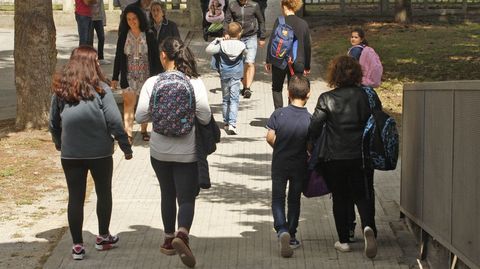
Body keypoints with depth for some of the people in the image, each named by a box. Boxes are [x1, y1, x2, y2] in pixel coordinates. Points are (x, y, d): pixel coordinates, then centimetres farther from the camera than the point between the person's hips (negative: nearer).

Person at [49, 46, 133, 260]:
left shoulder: (60, 90, 0)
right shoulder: (100, 89, -9)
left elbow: (53, 123, 8)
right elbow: (114, 121, -12)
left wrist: (59, 144, 24)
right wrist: (126, 146, -2)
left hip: (70, 154, 2)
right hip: (100, 152, -2)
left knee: (75, 197, 8)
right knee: (104, 193, 17)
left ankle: (77, 245, 9)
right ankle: (103, 237, 29)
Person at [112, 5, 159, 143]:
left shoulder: (149, 36, -4)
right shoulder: (123, 36, 0)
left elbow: (155, 57, -1)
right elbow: (118, 58, 4)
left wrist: (156, 76, -5)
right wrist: (115, 77, 4)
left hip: (146, 75, 0)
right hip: (129, 76, 0)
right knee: (128, 103, -8)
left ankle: (144, 130, 25)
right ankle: (128, 134, -11)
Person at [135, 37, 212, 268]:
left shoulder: (152, 83, -9)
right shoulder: (195, 83, -11)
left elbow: (140, 117, -8)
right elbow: (205, 117, -14)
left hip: (160, 151, 2)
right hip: (187, 152, -2)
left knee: (168, 194, 21)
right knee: (186, 198, 4)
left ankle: (169, 239, 31)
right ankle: (182, 234, -22)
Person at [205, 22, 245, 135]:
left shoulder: (222, 45, -6)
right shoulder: (241, 45, -7)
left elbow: (208, 50, -5)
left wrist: (215, 41, 8)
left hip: (224, 75, 2)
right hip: (236, 76, -2)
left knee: (225, 99, 15)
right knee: (234, 100, -5)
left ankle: (226, 122, 23)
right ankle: (232, 123, -18)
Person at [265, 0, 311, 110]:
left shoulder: (280, 21, -6)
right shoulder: (303, 24, 4)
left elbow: (272, 42, -7)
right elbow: (307, 46, 8)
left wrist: (268, 61, 1)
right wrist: (307, 66, 16)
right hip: (297, 63, 2)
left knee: (277, 88, 12)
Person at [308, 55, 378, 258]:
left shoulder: (327, 99, -9)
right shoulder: (368, 96, -3)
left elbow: (314, 127, -8)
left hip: (334, 157, -1)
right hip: (362, 156, 1)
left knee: (340, 198, 12)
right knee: (363, 195, 10)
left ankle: (343, 240, 14)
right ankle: (368, 226, -18)